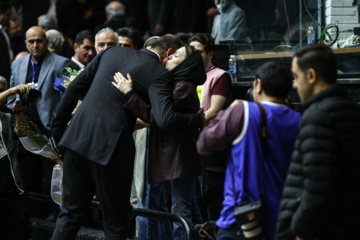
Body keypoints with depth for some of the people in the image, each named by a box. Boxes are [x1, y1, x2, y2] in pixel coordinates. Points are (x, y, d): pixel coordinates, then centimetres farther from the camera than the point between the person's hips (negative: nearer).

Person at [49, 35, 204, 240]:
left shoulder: (112, 53, 14)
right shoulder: (160, 74, -5)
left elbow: (74, 89, 14)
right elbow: (165, 119, -20)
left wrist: (57, 130, 18)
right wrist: (200, 119, -4)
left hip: (77, 136, 6)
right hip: (109, 146, -6)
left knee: (70, 213, 15)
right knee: (116, 223, 8)